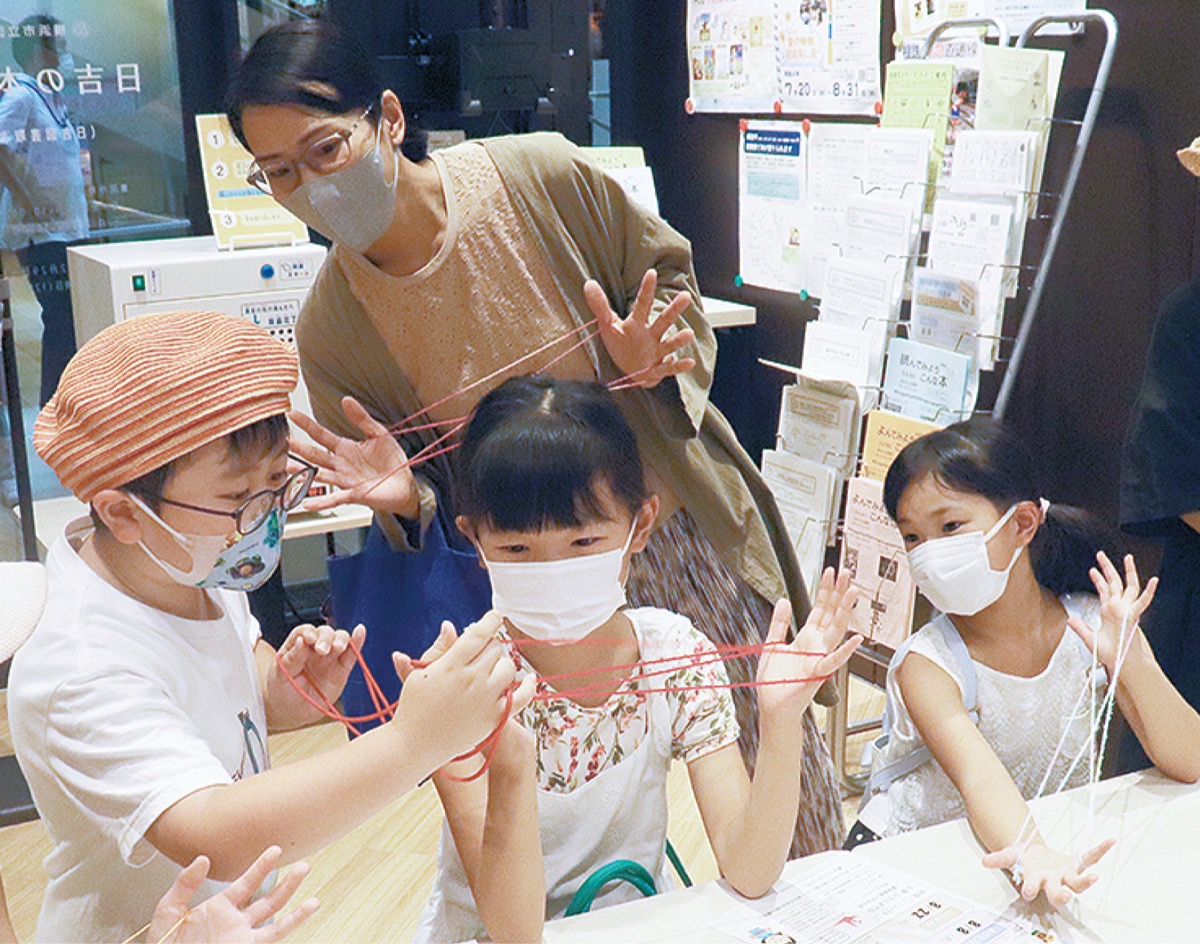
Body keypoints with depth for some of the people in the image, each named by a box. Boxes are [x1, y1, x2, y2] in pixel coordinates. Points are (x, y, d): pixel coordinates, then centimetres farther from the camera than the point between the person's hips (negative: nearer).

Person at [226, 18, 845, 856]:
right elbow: (427, 513, -1)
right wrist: (408, 496, -24)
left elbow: (670, 274, -2)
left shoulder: (542, 177, -19)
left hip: (689, 527, 0)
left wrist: (648, 362, -22)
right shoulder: (330, 331, -14)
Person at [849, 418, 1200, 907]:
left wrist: (1132, 662, -28)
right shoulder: (927, 663, -19)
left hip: (1052, 839, 2)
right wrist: (1029, 855, -55)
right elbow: (981, 780, -35)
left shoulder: (1092, 626, -10)